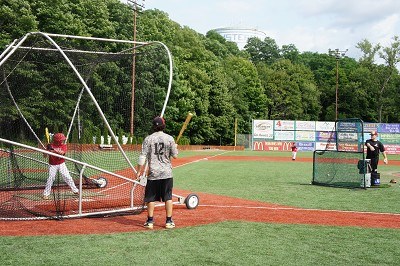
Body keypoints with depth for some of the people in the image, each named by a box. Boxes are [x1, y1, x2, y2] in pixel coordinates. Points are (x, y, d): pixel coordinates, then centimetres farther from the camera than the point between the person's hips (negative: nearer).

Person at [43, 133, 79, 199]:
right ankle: (46, 193, 2)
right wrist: (48, 149, -29)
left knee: (67, 177, -1)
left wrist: (54, 149, -37)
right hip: (53, 165, -1)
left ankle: (75, 190, 10)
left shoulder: (64, 145, -4)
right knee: (50, 178, -9)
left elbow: (62, 152, -25)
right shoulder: (51, 146, -7)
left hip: (61, 164, 1)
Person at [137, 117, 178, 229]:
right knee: (168, 197, 7)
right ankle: (169, 221, 9)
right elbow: (175, 155, 1)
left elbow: (143, 157, -5)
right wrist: (175, 147, 20)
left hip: (153, 172, 0)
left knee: (151, 197, 7)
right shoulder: (169, 138, -2)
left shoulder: (148, 139, -2)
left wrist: (140, 170, 0)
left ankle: (150, 221, 10)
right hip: (167, 172, 0)